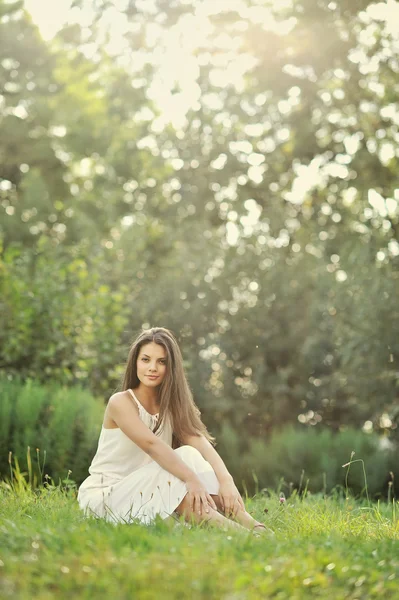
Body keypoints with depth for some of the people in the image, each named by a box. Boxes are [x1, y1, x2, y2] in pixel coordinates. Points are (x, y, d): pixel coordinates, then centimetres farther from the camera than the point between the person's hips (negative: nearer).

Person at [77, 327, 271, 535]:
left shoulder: (171, 406, 4)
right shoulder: (121, 402, -14)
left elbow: (202, 444, -13)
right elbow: (151, 444, -31)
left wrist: (226, 480, -30)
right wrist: (192, 479, -42)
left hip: (147, 491, 6)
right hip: (104, 495, -6)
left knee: (188, 455, -20)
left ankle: (253, 528, -32)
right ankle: (231, 532, -41)